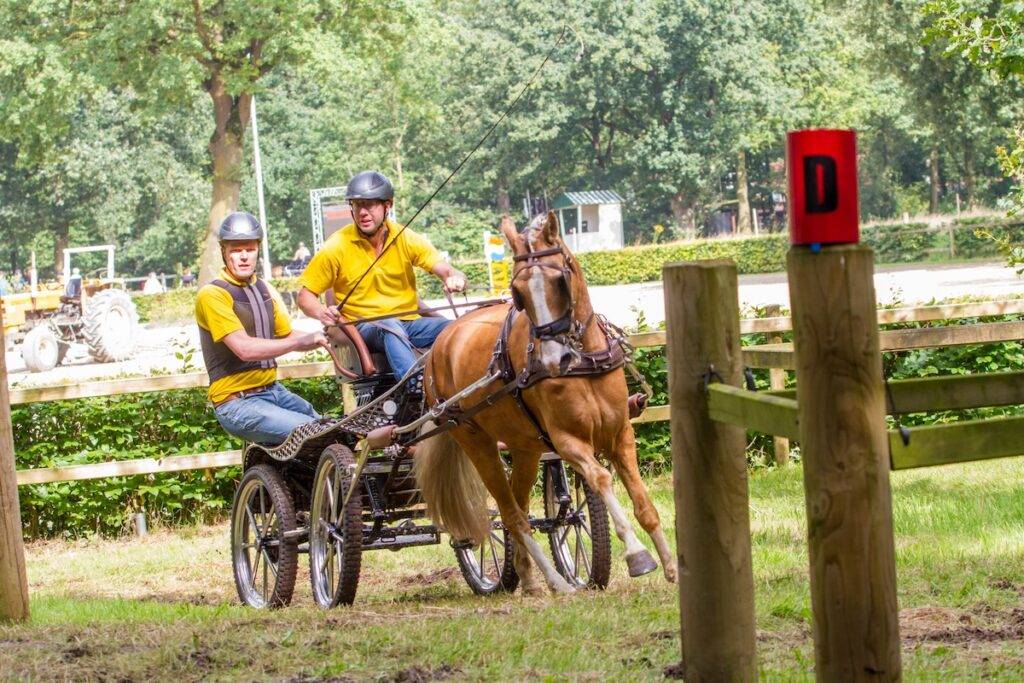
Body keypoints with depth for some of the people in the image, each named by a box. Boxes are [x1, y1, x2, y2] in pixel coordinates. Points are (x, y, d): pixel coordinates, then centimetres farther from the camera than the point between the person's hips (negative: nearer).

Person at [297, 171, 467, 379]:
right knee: (390, 326, -39)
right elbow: (305, 295, 2)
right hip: (363, 328, -3)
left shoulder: (406, 239, 3)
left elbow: (446, 270, -6)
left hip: (409, 322, 3)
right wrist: (324, 314, -21)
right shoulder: (337, 247, -2)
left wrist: (455, 279, -31)